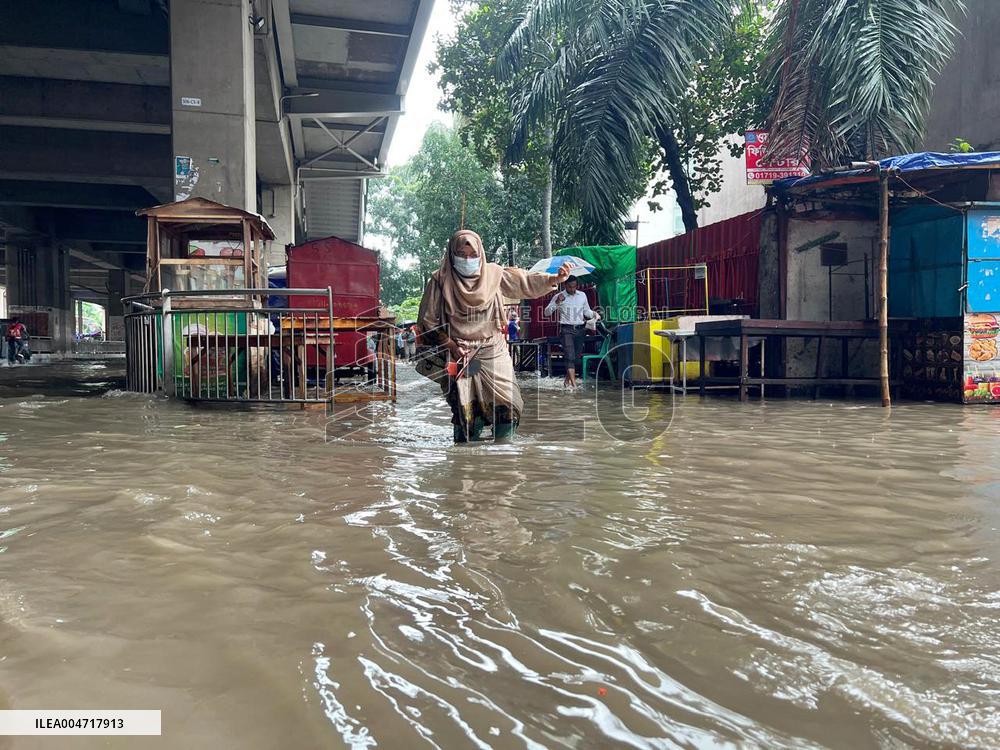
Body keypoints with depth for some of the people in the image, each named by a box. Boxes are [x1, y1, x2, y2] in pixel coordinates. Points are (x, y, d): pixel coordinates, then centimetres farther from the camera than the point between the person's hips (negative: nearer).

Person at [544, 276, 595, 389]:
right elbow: (547, 312, -3)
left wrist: (594, 314, -1)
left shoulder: (582, 295, 12)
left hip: (580, 329, 5)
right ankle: (573, 383, -18)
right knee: (570, 356, -14)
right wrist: (556, 302, -19)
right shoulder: (559, 297, 0)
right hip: (566, 329, -4)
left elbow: (586, 311, 21)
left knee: (576, 356, 9)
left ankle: (567, 379, 26)